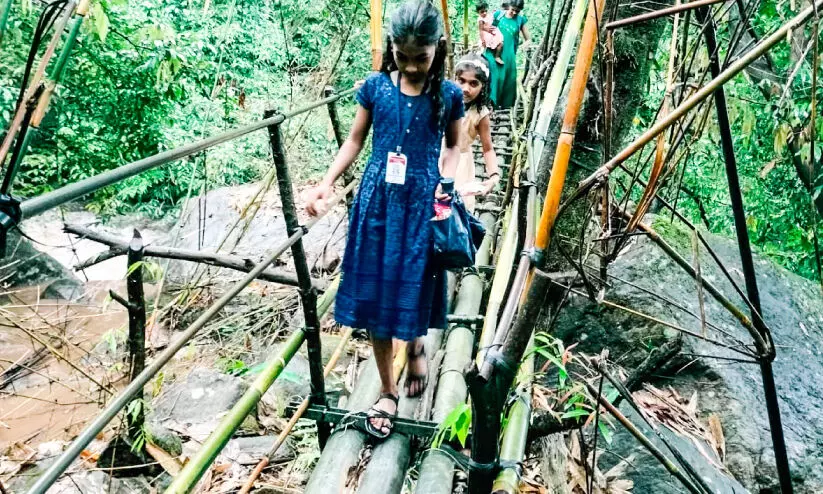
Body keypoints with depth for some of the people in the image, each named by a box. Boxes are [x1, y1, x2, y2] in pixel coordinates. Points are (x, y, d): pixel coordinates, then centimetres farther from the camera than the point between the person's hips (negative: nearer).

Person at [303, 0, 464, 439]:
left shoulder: (448, 94, -4)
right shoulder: (375, 86, -2)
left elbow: (453, 146, 9)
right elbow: (355, 141, 5)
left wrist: (446, 184, -8)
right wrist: (325, 185, -4)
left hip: (421, 203, -1)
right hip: (378, 199, 1)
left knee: (415, 287, 9)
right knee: (374, 293, 4)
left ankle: (416, 346, 45)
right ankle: (387, 392, 18)